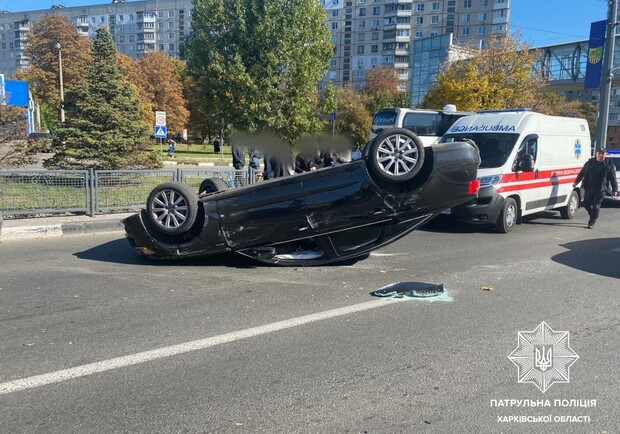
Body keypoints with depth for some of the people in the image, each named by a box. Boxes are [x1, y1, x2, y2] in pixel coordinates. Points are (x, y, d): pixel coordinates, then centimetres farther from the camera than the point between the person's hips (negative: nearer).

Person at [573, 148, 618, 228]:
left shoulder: (609, 165, 0)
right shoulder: (590, 162, 8)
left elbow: (613, 179, 2)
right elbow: (582, 173, 14)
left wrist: (615, 189, 0)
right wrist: (576, 182, 9)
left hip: (600, 190, -3)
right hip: (589, 188, 3)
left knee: (596, 206, -3)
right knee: (586, 204, 7)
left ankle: (592, 222, 6)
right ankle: (593, 216, 32)